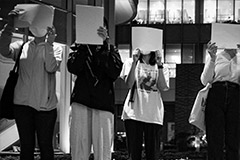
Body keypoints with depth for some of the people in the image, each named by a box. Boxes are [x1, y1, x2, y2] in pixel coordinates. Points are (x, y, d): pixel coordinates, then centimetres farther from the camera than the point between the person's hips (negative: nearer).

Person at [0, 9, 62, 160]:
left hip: (45, 104, -2)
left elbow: (51, 68, -11)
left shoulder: (55, 48, 6)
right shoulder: (22, 46, 10)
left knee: (46, 146, 1)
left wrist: (49, 43, -15)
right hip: (23, 103, 2)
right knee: (26, 146, 7)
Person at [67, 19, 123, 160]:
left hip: (104, 102, -1)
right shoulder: (79, 47, 16)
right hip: (81, 101, 1)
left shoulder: (111, 50, 15)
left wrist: (105, 44, -10)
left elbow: (115, 72, -5)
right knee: (79, 147, -3)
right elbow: (73, 68, -4)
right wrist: (84, 45, -6)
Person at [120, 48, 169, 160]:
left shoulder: (161, 67, 13)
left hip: (154, 115, 1)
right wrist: (135, 62, -10)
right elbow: (129, 84, -5)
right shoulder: (130, 63, 10)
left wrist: (159, 65, -8)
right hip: (134, 113, -1)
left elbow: (162, 88, -3)